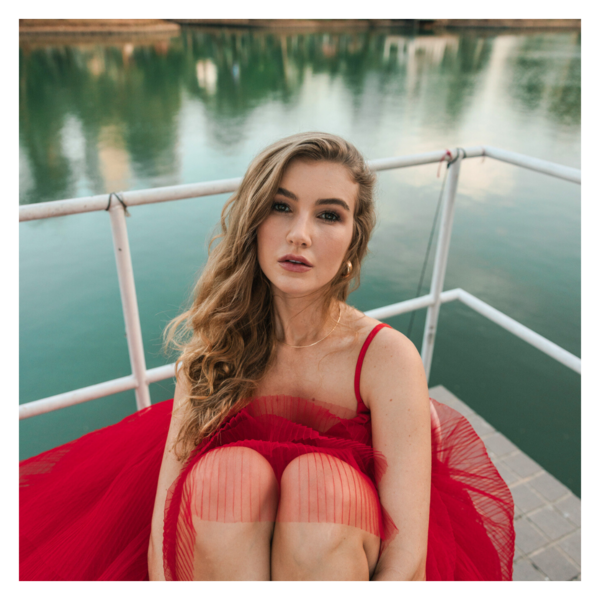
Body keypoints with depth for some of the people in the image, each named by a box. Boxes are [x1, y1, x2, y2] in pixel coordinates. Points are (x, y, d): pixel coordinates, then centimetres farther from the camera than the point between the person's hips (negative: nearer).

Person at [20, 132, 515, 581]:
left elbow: (406, 558, -21)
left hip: (349, 556, 0)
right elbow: (163, 510, -12)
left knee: (316, 480, -31)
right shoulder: (215, 342, -9)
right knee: (231, 468, -29)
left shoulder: (386, 357, -17)